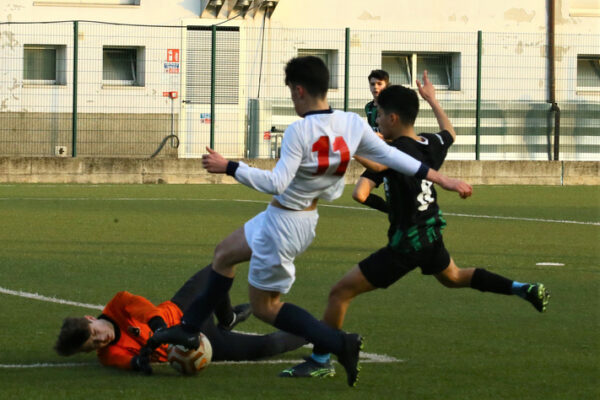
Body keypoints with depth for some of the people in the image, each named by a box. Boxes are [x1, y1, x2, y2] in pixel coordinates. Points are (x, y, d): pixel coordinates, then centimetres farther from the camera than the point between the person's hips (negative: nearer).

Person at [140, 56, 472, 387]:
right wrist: (443, 179, 4)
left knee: (264, 306, 8)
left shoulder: (300, 131, -28)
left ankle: (340, 344, -3)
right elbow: (392, 157, -4)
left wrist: (228, 167, -24)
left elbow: (276, 183, -31)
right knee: (223, 254, 26)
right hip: (305, 220, 9)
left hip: (283, 224, -9)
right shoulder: (353, 125, -8)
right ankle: (189, 328, 35)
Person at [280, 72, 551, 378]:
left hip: (406, 244, -8)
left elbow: (375, 164, -47)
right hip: (432, 234, 8)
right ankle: (524, 290, 35)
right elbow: (449, 132, 26)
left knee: (341, 292, -5)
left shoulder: (399, 150, -23)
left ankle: (319, 362, -2)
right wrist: (432, 100, 39)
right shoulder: (430, 145, 0)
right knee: (453, 277, 38)